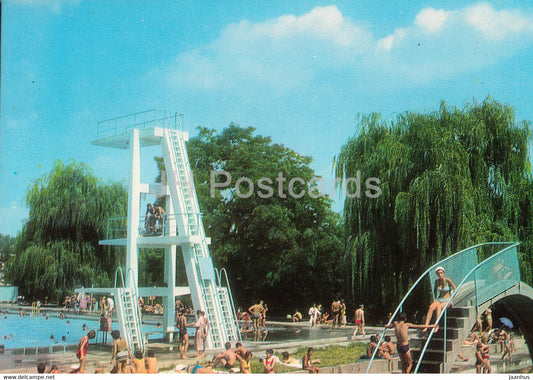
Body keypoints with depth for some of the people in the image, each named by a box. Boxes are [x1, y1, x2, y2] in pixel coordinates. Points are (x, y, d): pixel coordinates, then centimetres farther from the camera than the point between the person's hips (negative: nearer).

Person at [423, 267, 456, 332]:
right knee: (431, 307, -29)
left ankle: (437, 326, -38)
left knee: (438, 307, -37)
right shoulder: (437, 281, 6)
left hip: (447, 300, -4)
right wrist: (435, 298, 11)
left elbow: (455, 290, -1)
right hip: (439, 300, 4)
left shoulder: (448, 280, -7)